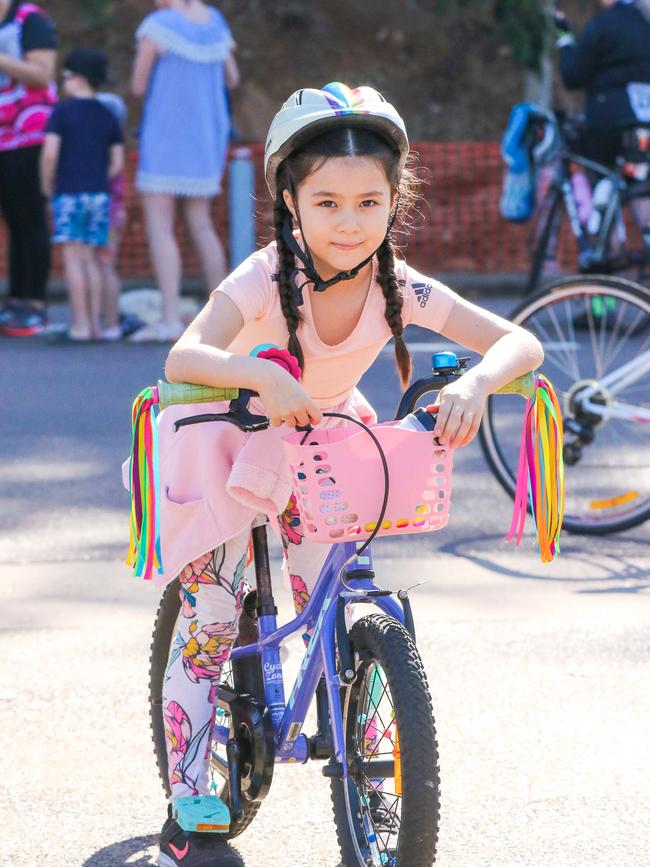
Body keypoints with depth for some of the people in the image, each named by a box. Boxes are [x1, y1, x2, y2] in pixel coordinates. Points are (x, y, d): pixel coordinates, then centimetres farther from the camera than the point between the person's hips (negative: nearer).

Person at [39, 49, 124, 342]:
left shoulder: (62, 111, -6)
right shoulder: (107, 116, 10)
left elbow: (50, 153, -15)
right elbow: (117, 163, 7)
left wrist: (47, 186, -1)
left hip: (69, 194, -5)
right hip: (100, 195, 5)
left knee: (73, 257, -4)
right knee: (89, 258, 11)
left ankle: (80, 323, -7)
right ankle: (95, 322, 7)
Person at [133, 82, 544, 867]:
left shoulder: (399, 288, -22)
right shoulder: (267, 279, -32)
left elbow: (520, 341, -24)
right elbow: (182, 358, -46)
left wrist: (475, 382, -46)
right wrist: (259, 375, -65)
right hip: (227, 448, -3)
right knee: (209, 625, -6)